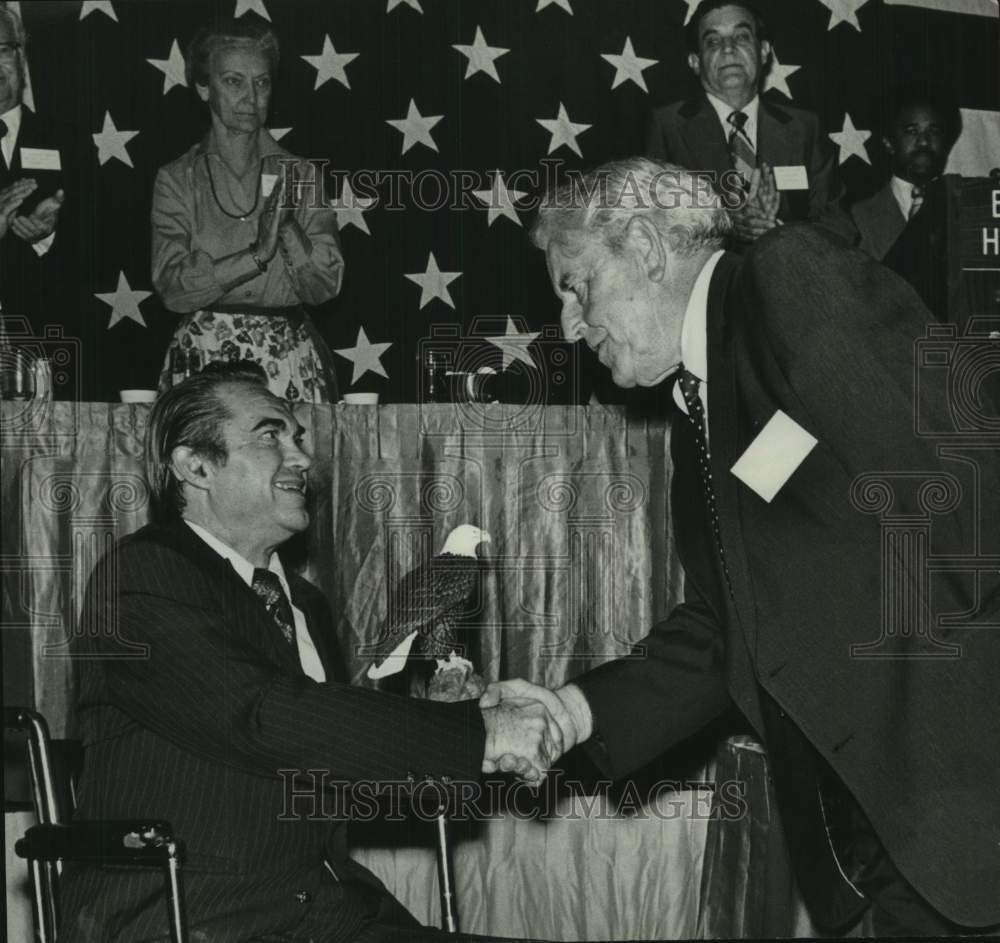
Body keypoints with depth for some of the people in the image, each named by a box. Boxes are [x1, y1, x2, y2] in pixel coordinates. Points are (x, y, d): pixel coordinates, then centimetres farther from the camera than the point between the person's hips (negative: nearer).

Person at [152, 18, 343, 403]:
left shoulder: (300, 175, 6)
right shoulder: (177, 180, 2)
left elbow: (323, 287, -1)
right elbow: (173, 288, -10)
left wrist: (284, 216, -13)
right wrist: (257, 255, -19)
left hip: (290, 364, 1)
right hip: (203, 357, -1)